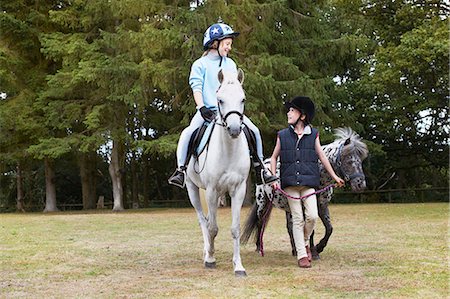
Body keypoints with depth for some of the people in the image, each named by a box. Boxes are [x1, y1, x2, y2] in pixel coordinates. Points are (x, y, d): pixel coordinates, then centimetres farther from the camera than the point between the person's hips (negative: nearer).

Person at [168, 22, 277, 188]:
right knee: (188, 133, -26)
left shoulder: (231, 64, 15)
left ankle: (260, 169, 4)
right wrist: (202, 107, -19)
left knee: (254, 131, -8)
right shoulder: (200, 64, 3)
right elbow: (196, 87, -6)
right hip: (207, 110, -4)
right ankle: (181, 170, -16)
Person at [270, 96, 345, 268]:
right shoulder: (283, 135, 5)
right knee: (297, 218, 0)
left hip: (308, 182, 0)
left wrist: (334, 177, 17)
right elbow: (274, 158, 12)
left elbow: (322, 157, 12)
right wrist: (274, 179, 1)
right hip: (290, 183, 0)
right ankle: (302, 255, 7)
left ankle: (304, 242, 17)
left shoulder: (313, 134, 5)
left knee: (312, 216, -12)